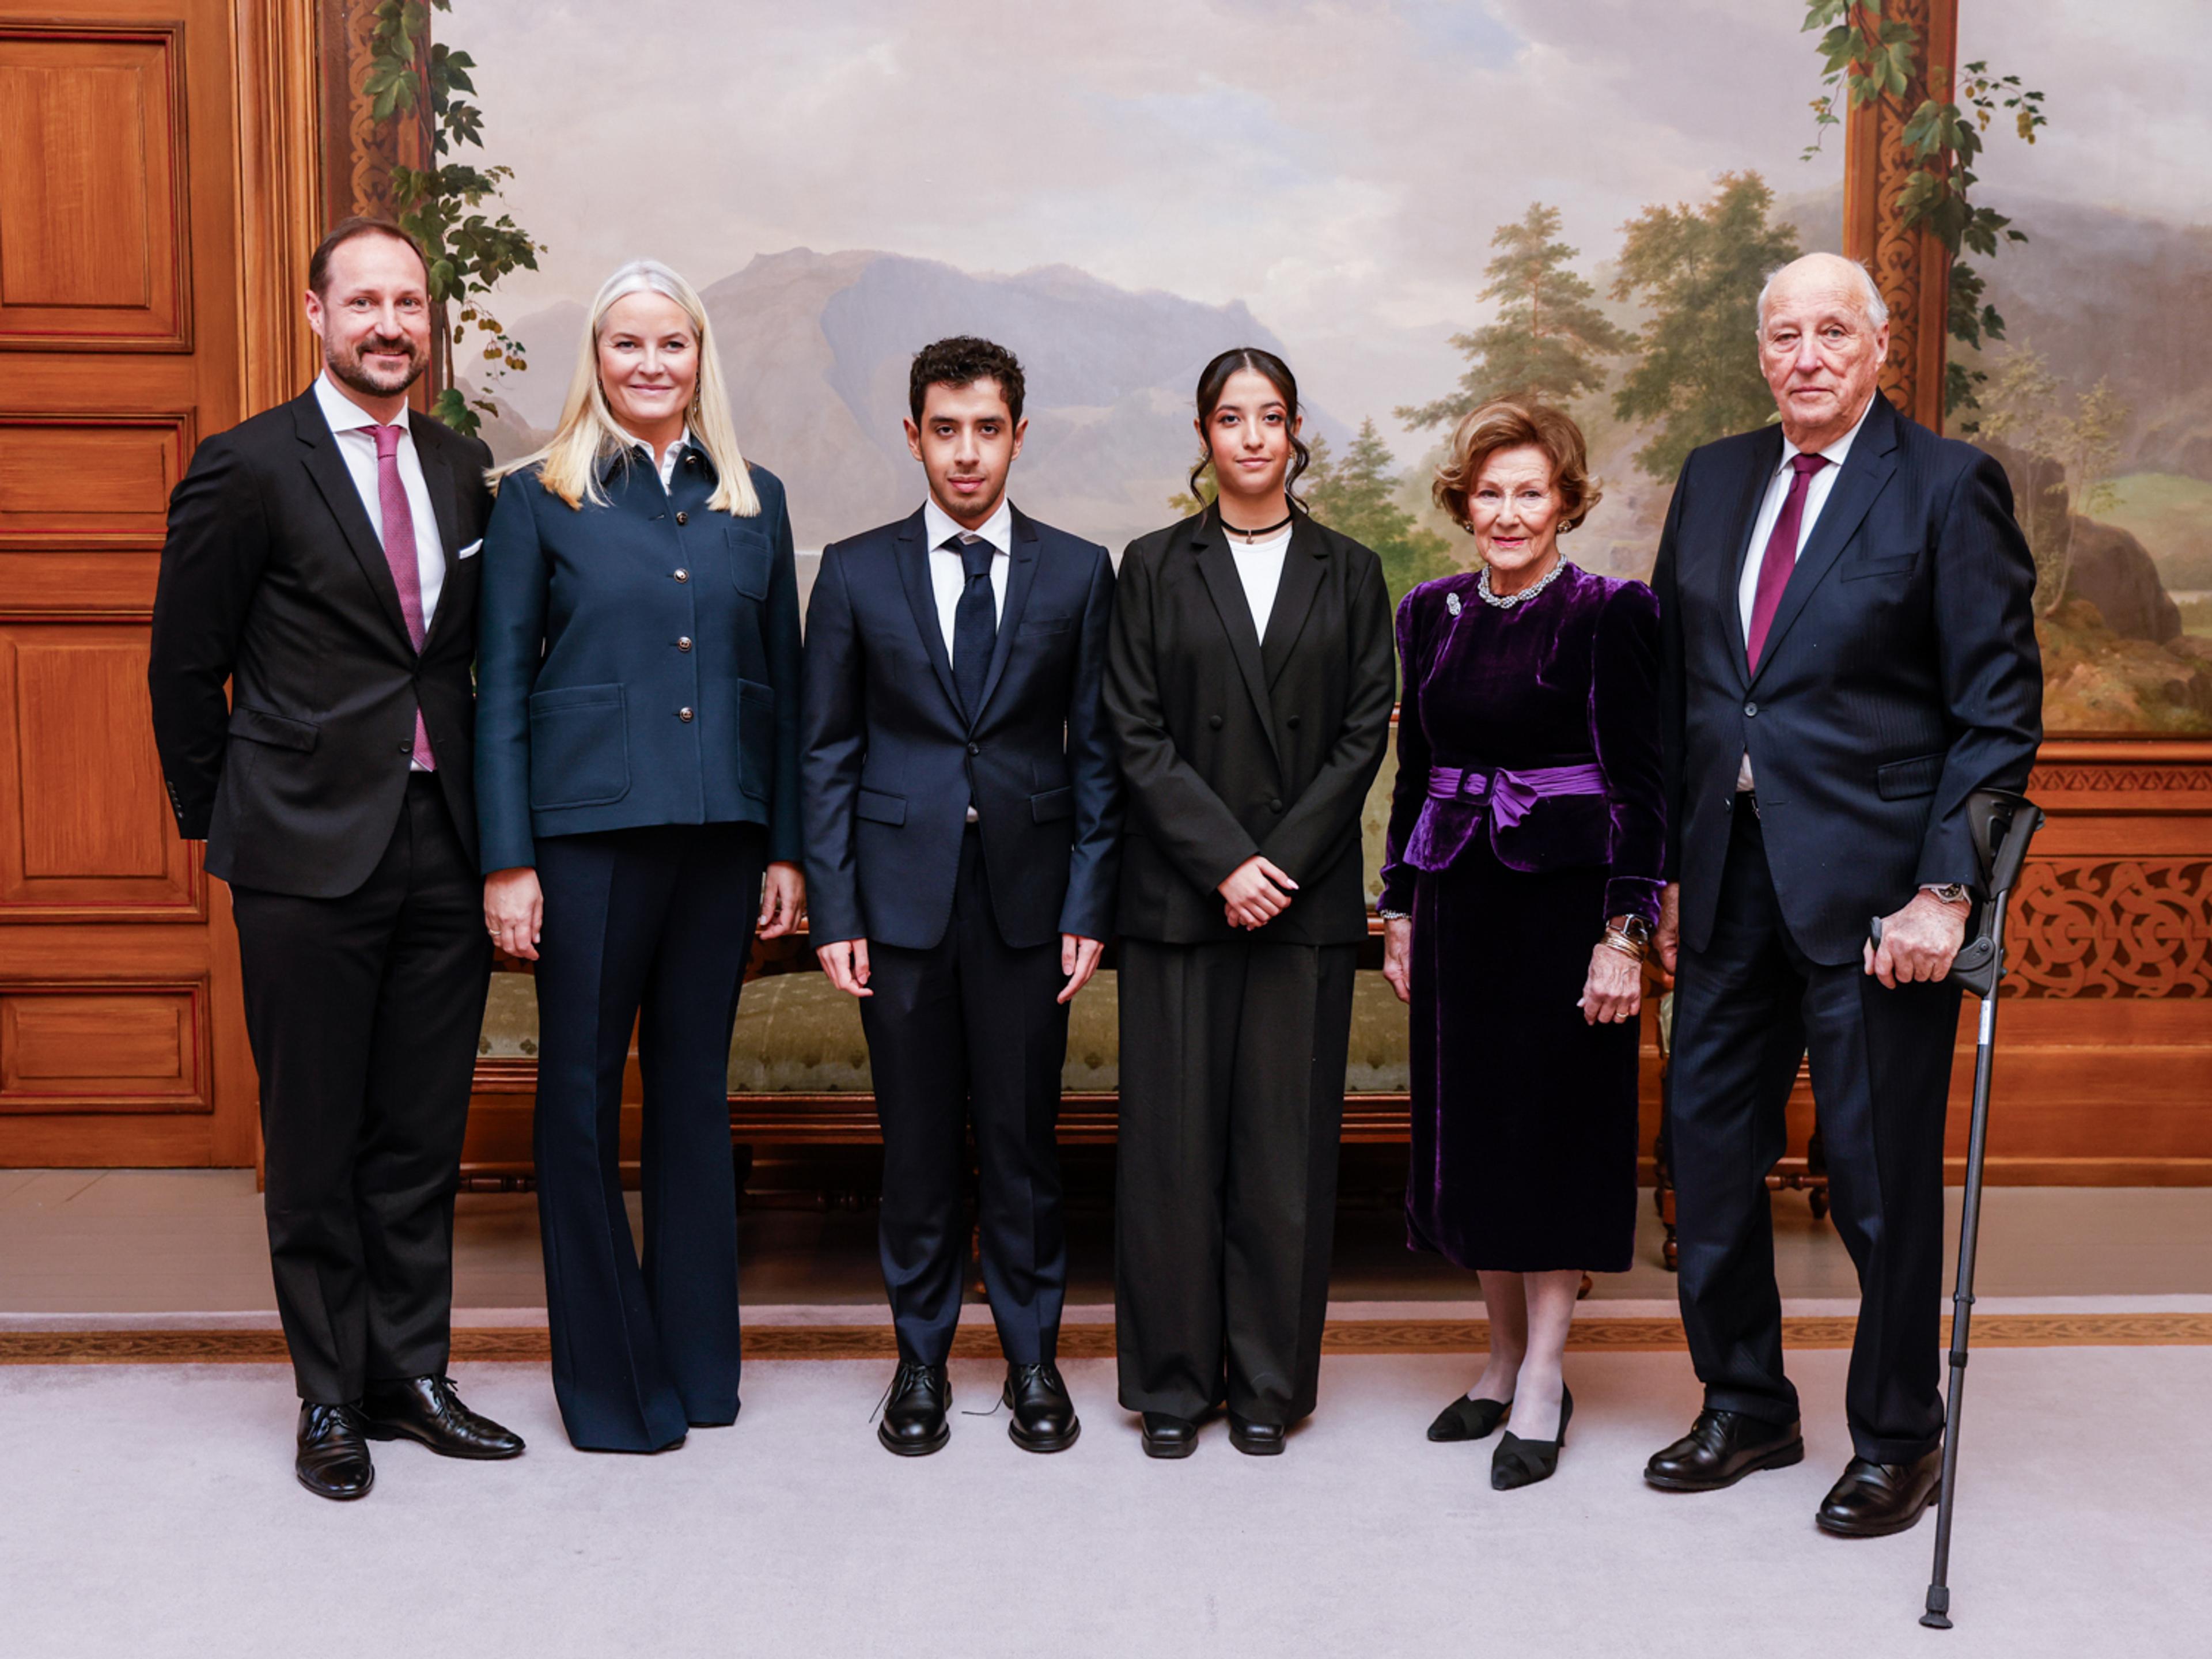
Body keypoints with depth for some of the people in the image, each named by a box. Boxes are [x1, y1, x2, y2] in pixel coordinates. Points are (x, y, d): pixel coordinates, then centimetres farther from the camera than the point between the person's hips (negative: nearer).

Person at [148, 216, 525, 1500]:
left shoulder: (464, 470, 10)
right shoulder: (249, 467, -5)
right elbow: (186, 665, 0)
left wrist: (494, 826, 12)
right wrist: (217, 820, 5)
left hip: (445, 850, 4)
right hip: (309, 860, -4)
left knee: (423, 1137, 11)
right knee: (316, 1142, 5)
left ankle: (412, 1373, 24)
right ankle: (332, 1400, 19)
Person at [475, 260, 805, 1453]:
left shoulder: (753, 501, 11)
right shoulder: (539, 498, 2)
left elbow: (781, 682, 12)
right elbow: (500, 685, 0)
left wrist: (785, 848, 7)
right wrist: (508, 859, -7)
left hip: (721, 831, 3)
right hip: (589, 827, -3)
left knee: (695, 1087, 10)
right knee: (582, 1094, 2)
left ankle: (697, 1357, 22)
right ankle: (605, 1376, 15)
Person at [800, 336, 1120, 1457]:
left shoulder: (1078, 573, 5)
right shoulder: (856, 573, 4)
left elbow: (1096, 754, 5)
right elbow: (827, 754, 4)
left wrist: (1088, 905, -2)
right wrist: (834, 912, -2)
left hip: (1026, 898, 0)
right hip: (903, 894, 0)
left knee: (1023, 1141, 6)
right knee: (917, 1142, 7)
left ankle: (1033, 1359, 22)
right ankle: (921, 1362, 22)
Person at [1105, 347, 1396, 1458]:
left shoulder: (1349, 573, 10)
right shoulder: (1153, 568, 6)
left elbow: (1364, 732, 3)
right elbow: (1138, 736, -1)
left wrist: (1284, 860, -9)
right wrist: (1224, 861, -11)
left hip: (1307, 896, 1)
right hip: (1179, 896, -1)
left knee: (1286, 1139, 3)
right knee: (1174, 1136, 1)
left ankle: (1268, 1380, 16)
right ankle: (1173, 1380, 14)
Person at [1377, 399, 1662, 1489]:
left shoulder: (1610, 615, -7)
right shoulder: (1432, 614, 9)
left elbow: (1638, 784, -9)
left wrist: (1625, 934, -14)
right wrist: (1400, 912, 11)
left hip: (1565, 899, -5)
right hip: (1456, 900, 6)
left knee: (1555, 1126, 0)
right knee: (1467, 1124, 10)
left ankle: (1543, 1381, 9)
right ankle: (1504, 1355, 24)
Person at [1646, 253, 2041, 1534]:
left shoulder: (1949, 487, -5)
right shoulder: (1715, 480, 12)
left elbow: (1999, 711, -8)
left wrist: (1945, 891, -15)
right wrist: (1669, 868, 9)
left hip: (1871, 884, -5)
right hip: (1729, 875, 5)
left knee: (1883, 1176, 5)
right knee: (1712, 1153, 12)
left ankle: (1898, 1441, 24)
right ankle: (1745, 1407, 31)